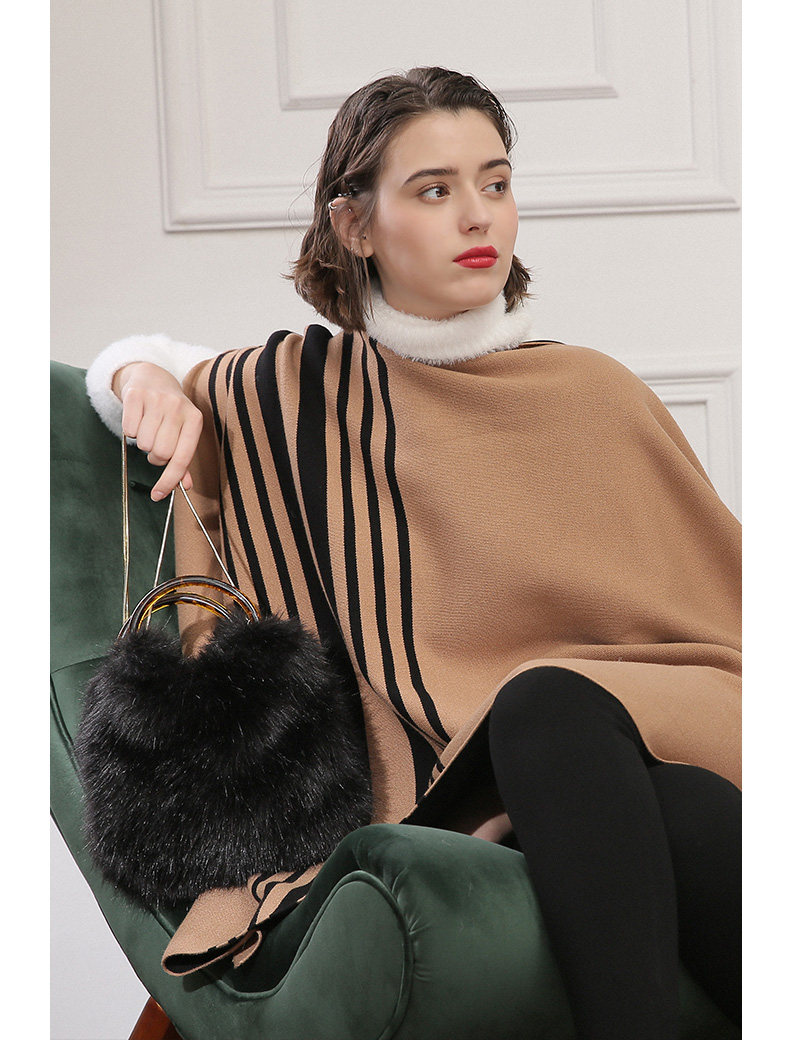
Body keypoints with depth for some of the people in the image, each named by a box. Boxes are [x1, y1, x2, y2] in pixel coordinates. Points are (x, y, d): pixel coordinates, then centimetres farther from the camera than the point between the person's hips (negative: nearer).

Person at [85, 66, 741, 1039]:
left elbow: (718, 609, 17)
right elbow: (136, 364, 30)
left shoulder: (593, 394, 14)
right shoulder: (304, 394, 12)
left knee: (556, 704, -37)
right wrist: (149, 379, 6)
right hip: (449, 799, -1)